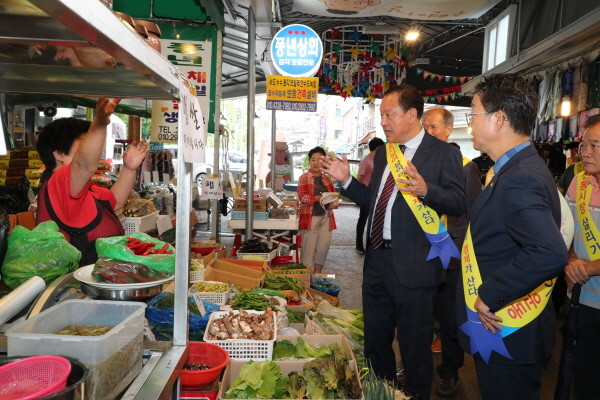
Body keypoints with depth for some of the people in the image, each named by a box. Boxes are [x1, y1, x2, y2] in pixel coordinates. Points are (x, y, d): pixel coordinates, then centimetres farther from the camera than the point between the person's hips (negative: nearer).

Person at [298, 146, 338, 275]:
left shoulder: (327, 179, 15)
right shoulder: (304, 178, 0)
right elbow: (302, 197, -12)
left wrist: (334, 202, -5)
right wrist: (319, 198, -26)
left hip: (326, 217, 5)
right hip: (310, 217, -5)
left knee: (323, 248, 8)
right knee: (309, 249, -1)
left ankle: (317, 276, 22)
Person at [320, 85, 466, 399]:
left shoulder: (444, 153, -8)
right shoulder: (383, 153, 12)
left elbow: (460, 203, -14)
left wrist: (426, 190, -31)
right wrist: (346, 180, 3)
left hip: (413, 266, -7)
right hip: (377, 261, 7)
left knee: (415, 348, 10)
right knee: (374, 342, 21)